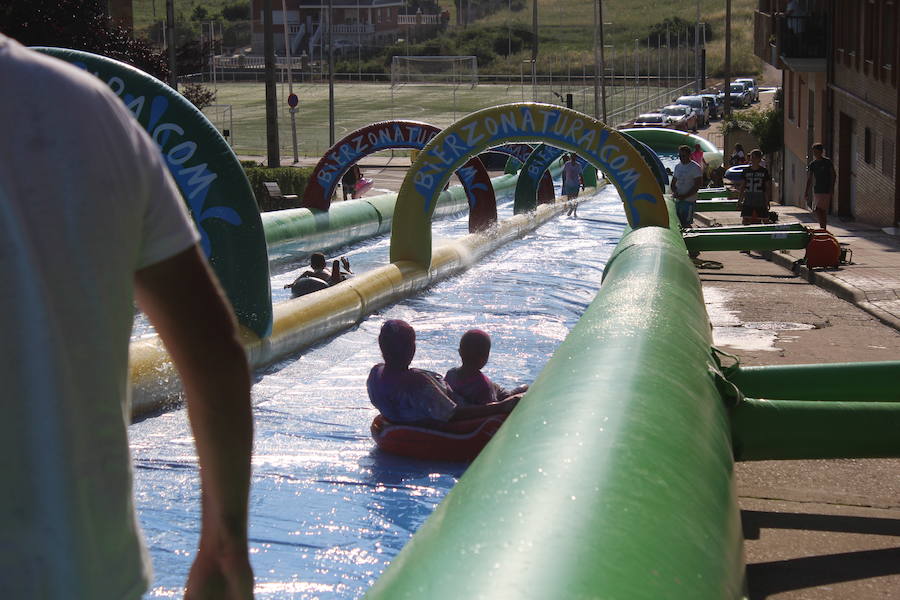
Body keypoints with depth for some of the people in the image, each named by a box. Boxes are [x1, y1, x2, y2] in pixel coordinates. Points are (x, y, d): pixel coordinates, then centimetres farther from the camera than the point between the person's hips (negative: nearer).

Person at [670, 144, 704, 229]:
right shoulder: (677, 166, 13)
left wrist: (684, 196, -18)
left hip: (689, 201, -7)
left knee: (686, 224, -10)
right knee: (678, 224, 8)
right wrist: (674, 192, -3)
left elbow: (697, 185, -13)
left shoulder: (695, 167, -8)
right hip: (678, 200, 7)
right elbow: (673, 182, 19)